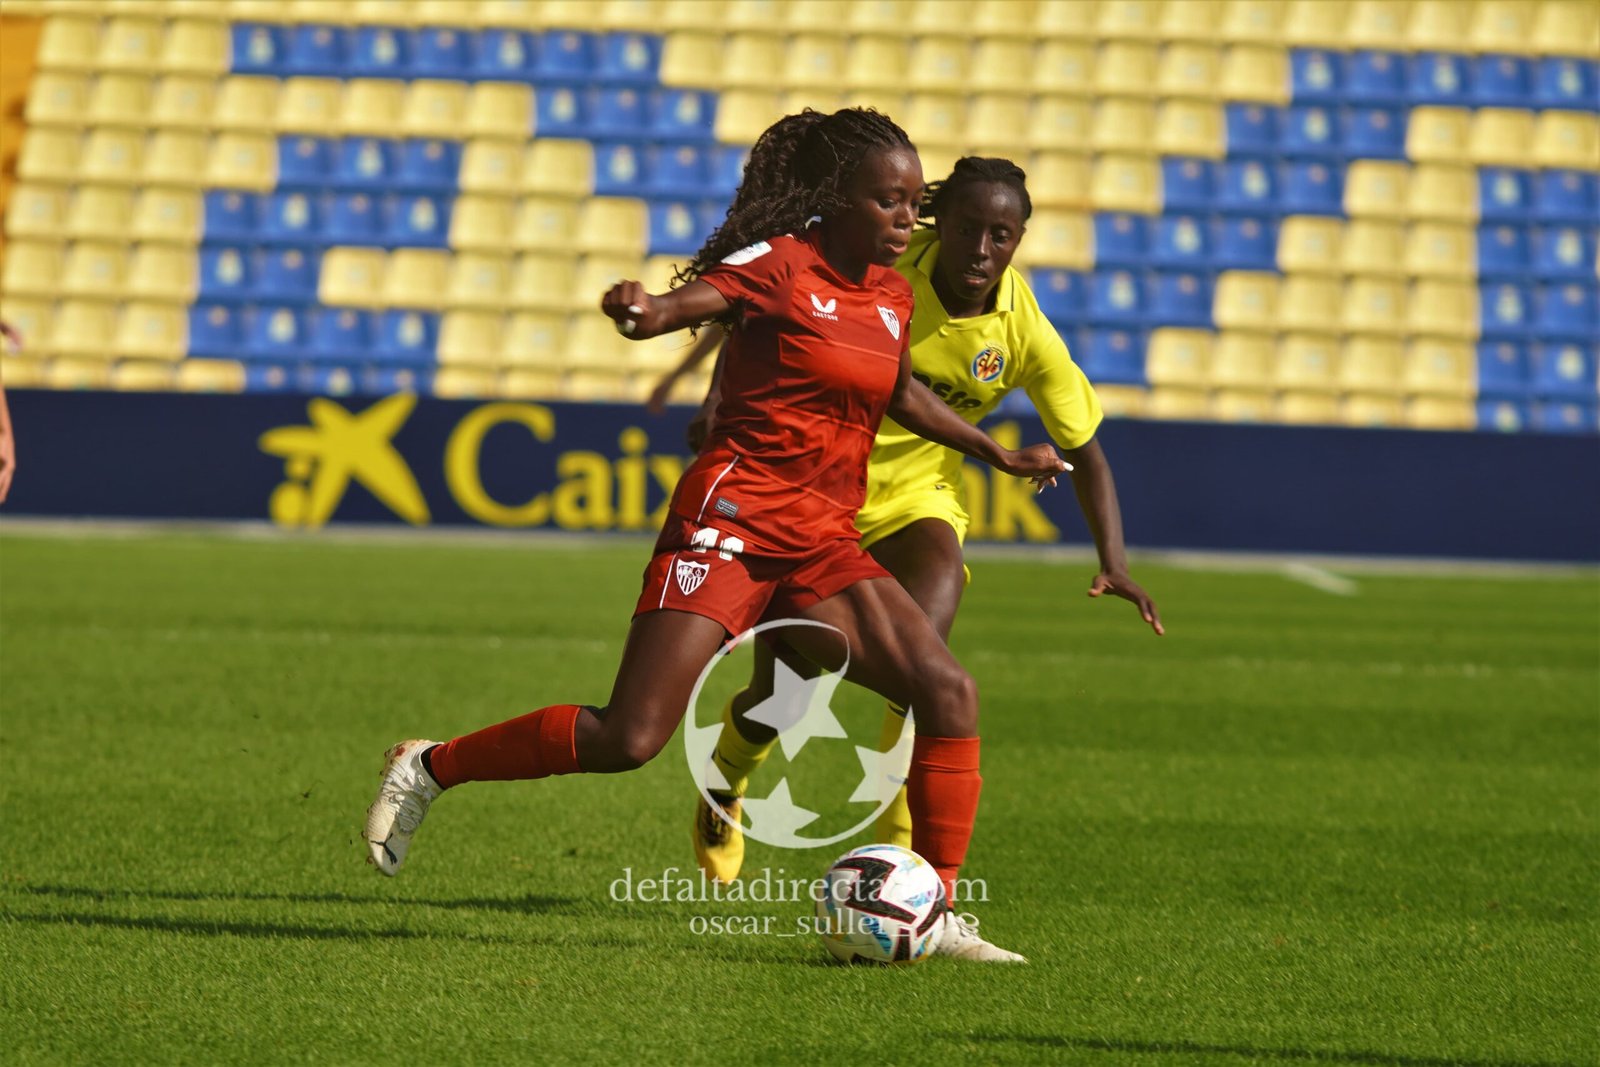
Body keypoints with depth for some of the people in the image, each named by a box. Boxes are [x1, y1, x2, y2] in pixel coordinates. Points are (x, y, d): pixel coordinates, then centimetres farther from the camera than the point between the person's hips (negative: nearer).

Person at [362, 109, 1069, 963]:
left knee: (948, 691, -10)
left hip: (822, 544, 7)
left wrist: (998, 455, 40)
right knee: (628, 739, -15)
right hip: (734, 516, -7)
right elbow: (686, 301, -21)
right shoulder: (782, 263, -6)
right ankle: (428, 769, 4)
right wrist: (637, 310, -44)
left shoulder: (891, 296, 15)